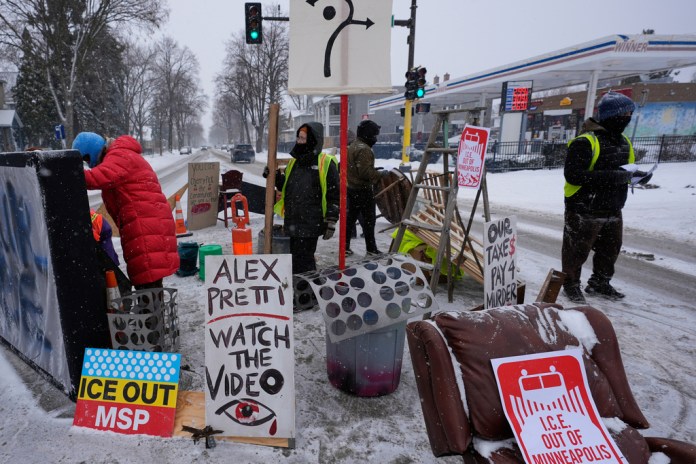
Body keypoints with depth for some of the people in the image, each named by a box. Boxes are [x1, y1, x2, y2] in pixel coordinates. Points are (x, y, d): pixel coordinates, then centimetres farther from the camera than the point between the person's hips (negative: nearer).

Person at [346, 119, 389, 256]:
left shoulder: (352, 145, 14)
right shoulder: (364, 149, -19)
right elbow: (366, 172, -25)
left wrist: (374, 170, 17)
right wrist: (380, 174, -12)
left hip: (352, 188, 9)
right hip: (363, 190, -9)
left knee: (351, 217, 14)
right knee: (368, 219, 1)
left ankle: (345, 246, 18)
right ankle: (371, 249, 9)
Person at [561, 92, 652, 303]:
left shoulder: (623, 141, 12)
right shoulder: (585, 142, -18)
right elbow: (573, 174, -26)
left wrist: (637, 174, 1)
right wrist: (612, 176, -28)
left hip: (613, 210, 9)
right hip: (585, 211, -8)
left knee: (610, 250, 18)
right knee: (577, 250, 4)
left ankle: (599, 283, 37)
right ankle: (571, 284, 23)